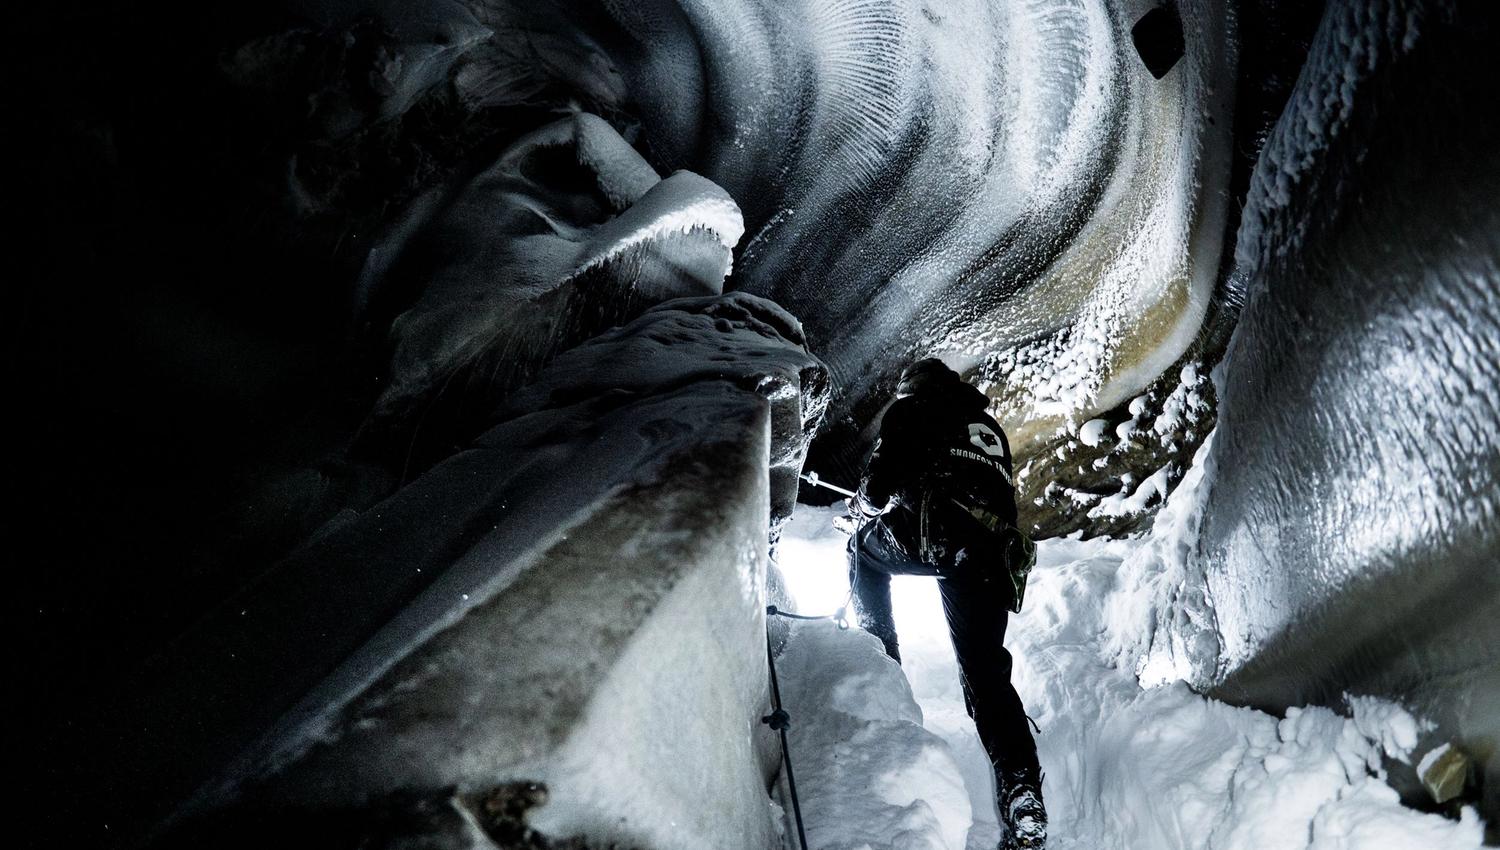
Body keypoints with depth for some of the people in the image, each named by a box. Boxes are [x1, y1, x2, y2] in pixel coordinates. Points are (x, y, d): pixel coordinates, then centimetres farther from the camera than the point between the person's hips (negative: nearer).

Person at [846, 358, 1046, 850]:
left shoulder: (909, 411, 18)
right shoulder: (991, 428, 35)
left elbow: (879, 481, 8)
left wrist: (862, 507, 32)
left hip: (932, 532, -5)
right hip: (992, 551, 5)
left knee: (864, 547, 28)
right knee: (985, 667, 3)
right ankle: (1021, 792, -12)